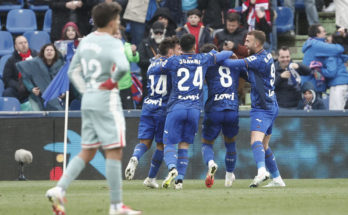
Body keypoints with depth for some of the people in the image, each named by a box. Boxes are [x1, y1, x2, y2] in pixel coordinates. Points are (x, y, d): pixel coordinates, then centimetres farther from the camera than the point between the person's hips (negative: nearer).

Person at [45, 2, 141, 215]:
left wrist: (86, 90, 15)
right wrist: (113, 81, -13)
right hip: (107, 100, -8)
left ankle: (59, 189, -2)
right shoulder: (113, 43, -13)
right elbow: (123, 66, -31)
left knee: (87, 153, 13)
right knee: (114, 152, -3)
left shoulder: (86, 41, 11)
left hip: (88, 100, 8)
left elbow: (73, 71, 18)